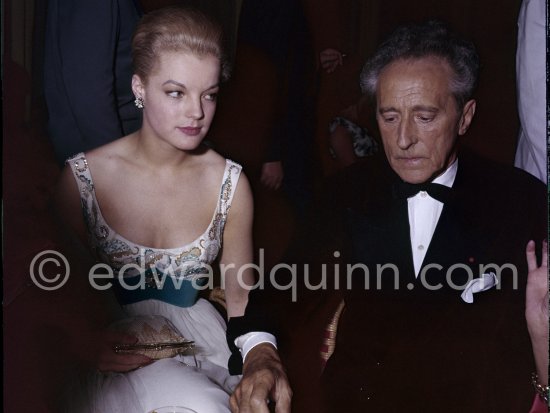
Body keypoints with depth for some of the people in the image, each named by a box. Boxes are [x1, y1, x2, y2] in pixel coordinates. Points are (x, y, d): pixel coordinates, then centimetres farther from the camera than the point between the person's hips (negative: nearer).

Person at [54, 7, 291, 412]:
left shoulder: (229, 182, -2)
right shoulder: (83, 178, -9)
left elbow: (239, 289, 4)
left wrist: (260, 353, -16)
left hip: (198, 335, 3)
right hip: (113, 346, -3)